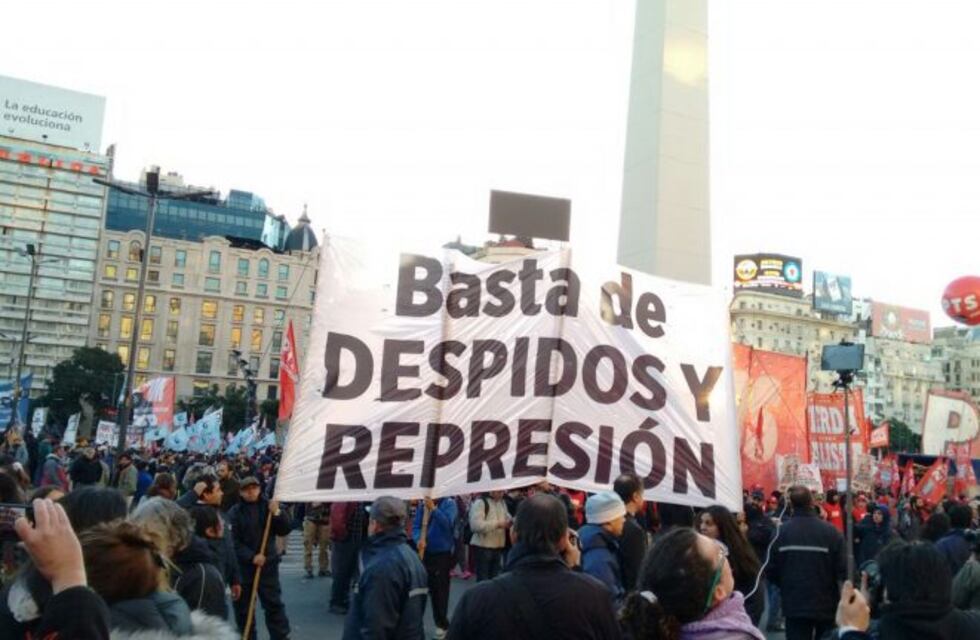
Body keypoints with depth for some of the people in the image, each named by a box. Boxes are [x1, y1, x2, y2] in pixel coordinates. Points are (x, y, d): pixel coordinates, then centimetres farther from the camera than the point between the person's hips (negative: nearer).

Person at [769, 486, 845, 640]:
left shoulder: (782, 532, -11)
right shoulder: (830, 531, -15)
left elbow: (773, 570, -5)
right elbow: (842, 568, -15)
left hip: (794, 604, 0)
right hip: (826, 604, 0)